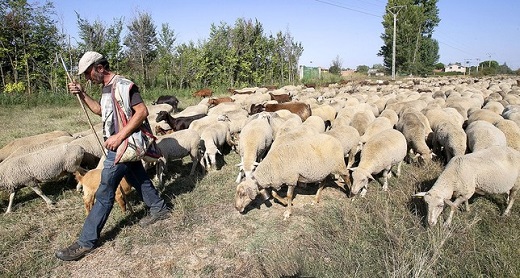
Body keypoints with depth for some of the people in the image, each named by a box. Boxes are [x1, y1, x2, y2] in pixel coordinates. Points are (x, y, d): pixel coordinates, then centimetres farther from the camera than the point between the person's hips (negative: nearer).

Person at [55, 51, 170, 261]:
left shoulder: (123, 85, -17)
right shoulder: (107, 88, 13)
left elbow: (142, 112, -24)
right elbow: (100, 110, 26)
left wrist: (119, 136, -27)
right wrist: (81, 94, 12)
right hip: (124, 146, 10)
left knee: (104, 193, -4)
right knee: (138, 179, 20)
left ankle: (86, 241, 5)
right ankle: (159, 209, 37)